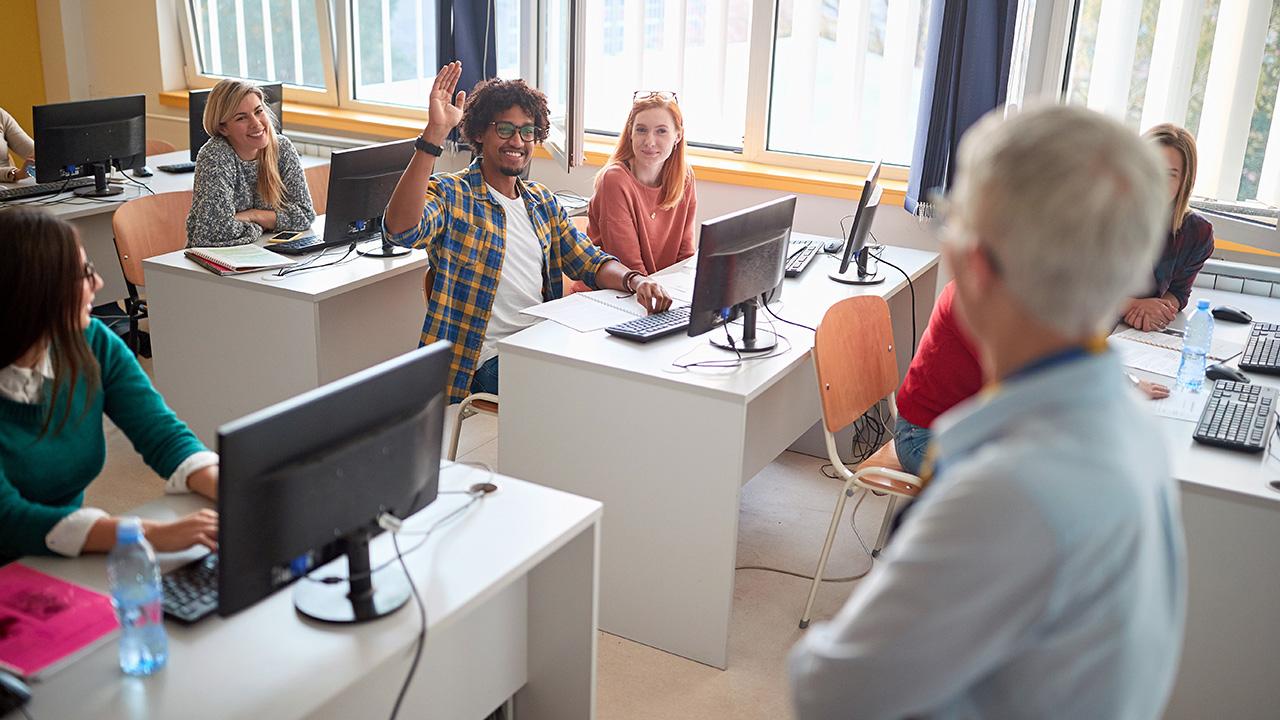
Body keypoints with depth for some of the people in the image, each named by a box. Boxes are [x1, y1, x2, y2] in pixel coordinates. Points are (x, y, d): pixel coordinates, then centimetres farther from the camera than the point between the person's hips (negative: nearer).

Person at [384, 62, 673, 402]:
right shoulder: (451, 194, -5)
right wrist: (435, 132, -31)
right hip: (492, 358, -7)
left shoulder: (543, 201, 17)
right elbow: (402, 229, -26)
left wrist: (635, 279, -9)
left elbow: (589, 260, 14)